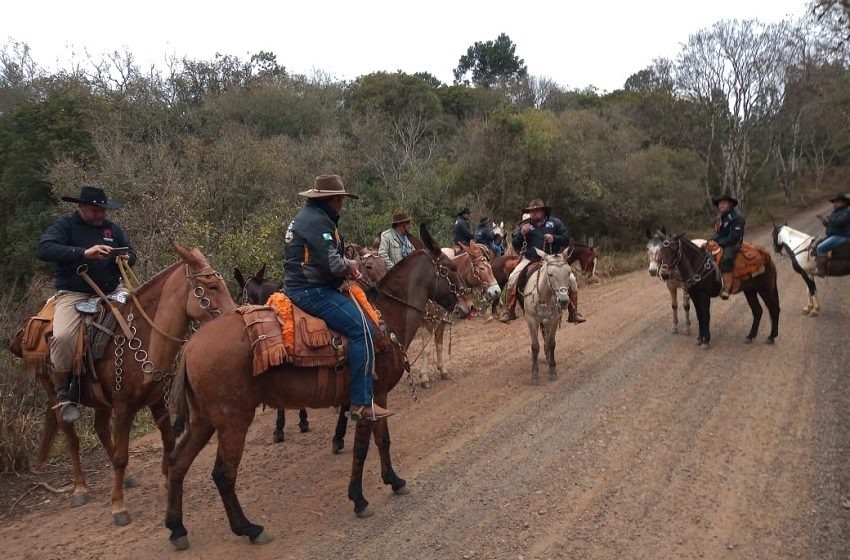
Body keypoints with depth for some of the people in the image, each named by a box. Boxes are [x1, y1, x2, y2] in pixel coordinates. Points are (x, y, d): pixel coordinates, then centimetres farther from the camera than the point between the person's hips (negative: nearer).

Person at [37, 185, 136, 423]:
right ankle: (63, 395, -10)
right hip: (74, 294, -5)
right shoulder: (64, 225, 1)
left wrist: (126, 258, -6)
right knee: (63, 336, -29)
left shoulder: (112, 228, 16)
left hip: (110, 294, 6)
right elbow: (45, 249, -16)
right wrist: (84, 253, -28)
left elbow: (131, 253, 20)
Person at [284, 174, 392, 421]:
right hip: (312, 291, -12)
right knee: (362, 329, -17)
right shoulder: (317, 221, -17)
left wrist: (346, 265, 6)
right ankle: (361, 403, -15)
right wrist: (349, 266, -4)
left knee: (357, 314, 18)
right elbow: (331, 264, -25)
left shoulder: (307, 216, 18)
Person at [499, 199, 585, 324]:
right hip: (529, 259, 0)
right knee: (512, 278, -20)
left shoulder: (555, 223, 7)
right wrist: (521, 234, -12)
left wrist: (554, 238, -13)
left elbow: (566, 239, 6)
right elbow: (515, 245, 7)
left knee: (571, 279, -15)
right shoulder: (524, 225, 8)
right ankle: (509, 311, -5)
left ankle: (573, 312, -1)